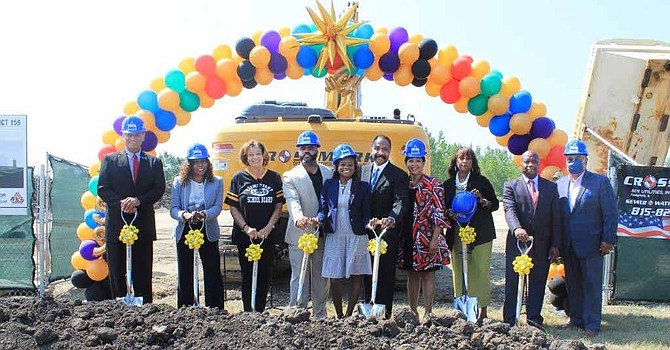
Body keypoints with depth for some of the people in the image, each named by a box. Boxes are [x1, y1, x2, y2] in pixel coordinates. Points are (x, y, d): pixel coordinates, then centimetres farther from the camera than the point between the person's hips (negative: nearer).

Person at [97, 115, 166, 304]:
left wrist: (138, 200, -16)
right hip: (117, 225, 0)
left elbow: (159, 190, 1)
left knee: (143, 276, 4)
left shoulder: (154, 163, 11)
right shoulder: (110, 160, 9)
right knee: (117, 275, 4)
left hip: (144, 226, 0)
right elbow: (102, 189, 1)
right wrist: (120, 203, -15)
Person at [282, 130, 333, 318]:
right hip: (300, 236, -3)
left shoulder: (330, 173, 8)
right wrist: (299, 218, -37)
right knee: (299, 278, -2)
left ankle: (320, 315, 23)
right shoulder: (290, 176, -2)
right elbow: (293, 202, -18)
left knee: (321, 278, 12)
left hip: (323, 236, 3)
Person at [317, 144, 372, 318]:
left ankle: (349, 315, 17)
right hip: (334, 237, 0)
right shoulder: (329, 185, 5)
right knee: (335, 278, 1)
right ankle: (339, 315, 17)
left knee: (356, 276, 5)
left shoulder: (363, 187, 3)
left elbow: (366, 214, 3)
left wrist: (369, 225, -15)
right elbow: (323, 209, 6)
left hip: (356, 237, 0)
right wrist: (318, 219, -14)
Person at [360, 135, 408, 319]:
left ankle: (385, 314, 10)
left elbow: (401, 202, -16)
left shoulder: (399, 175, -4)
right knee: (367, 274, 12)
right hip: (365, 232, 4)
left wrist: (392, 219, -35)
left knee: (386, 275, 2)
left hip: (387, 233, -4)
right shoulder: (362, 171, 11)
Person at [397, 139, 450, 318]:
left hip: (426, 238, -5)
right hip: (407, 237, 5)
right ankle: (412, 312, 21)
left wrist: (434, 239, -15)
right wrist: (399, 237, 9)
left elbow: (439, 214, -9)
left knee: (427, 274, 1)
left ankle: (428, 313, 8)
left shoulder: (433, 185, -5)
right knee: (412, 275, 12)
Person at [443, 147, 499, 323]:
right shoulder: (448, 184, 12)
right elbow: (444, 208, 16)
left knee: (480, 271, -6)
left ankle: (483, 310, 0)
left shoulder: (481, 181, 4)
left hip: (480, 233, -3)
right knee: (459, 272, 0)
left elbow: (495, 204, 6)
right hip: (457, 234, 3)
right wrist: (450, 214, -4)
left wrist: (482, 201, -12)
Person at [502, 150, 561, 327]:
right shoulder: (511, 186, 2)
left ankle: (534, 318, 19)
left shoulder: (551, 187, 9)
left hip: (542, 245, 2)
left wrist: (555, 245, 0)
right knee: (513, 283, 3)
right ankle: (509, 321, 11)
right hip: (517, 243, -2)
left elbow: (556, 218, 6)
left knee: (538, 283, 8)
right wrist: (517, 228, -33)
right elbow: (510, 210, -14)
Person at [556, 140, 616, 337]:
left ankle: (592, 324, 12)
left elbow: (610, 214, -6)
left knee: (592, 285, 3)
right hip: (568, 247, 4)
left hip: (590, 245, -4)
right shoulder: (560, 184, 8)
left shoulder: (600, 182, -5)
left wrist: (608, 240, -10)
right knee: (573, 285, 13)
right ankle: (576, 319, 26)